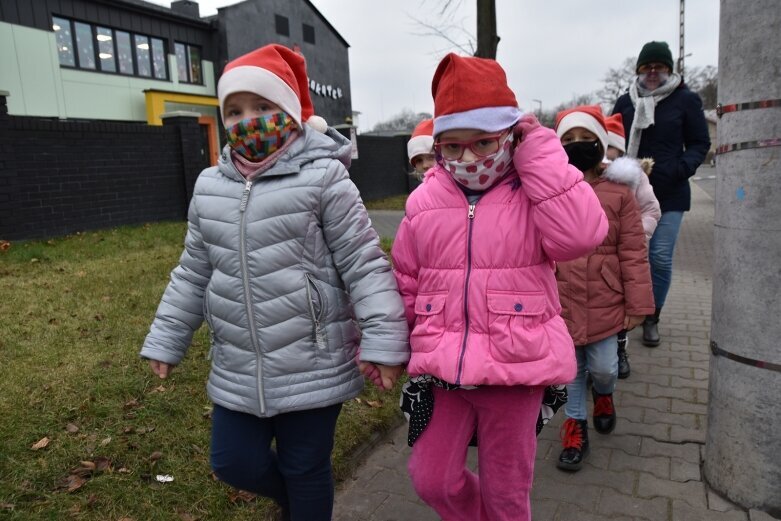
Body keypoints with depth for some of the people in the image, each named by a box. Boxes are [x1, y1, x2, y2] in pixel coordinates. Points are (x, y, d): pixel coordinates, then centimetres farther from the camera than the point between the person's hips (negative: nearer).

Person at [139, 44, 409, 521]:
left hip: (313, 366, -5)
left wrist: (383, 342, -18)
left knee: (305, 469, 10)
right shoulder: (210, 187, 6)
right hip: (237, 369, 6)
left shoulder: (323, 179, -12)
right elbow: (194, 273, 14)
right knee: (235, 462, 14)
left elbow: (363, 264, -13)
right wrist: (166, 340, 15)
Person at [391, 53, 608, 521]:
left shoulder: (535, 192, -5)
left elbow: (580, 234, -26)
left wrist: (539, 154, -18)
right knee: (432, 478, 15)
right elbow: (405, 284, 10)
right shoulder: (424, 202, 2)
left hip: (515, 366, -3)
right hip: (441, 369, 3)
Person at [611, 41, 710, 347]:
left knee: (660, 258, -3)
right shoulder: (625, 102, 8)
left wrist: (680, 169, -13)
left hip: (669, 194, -1)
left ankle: (652, 318, 15)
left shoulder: (686, 100, 2)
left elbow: (700, 144, 6)